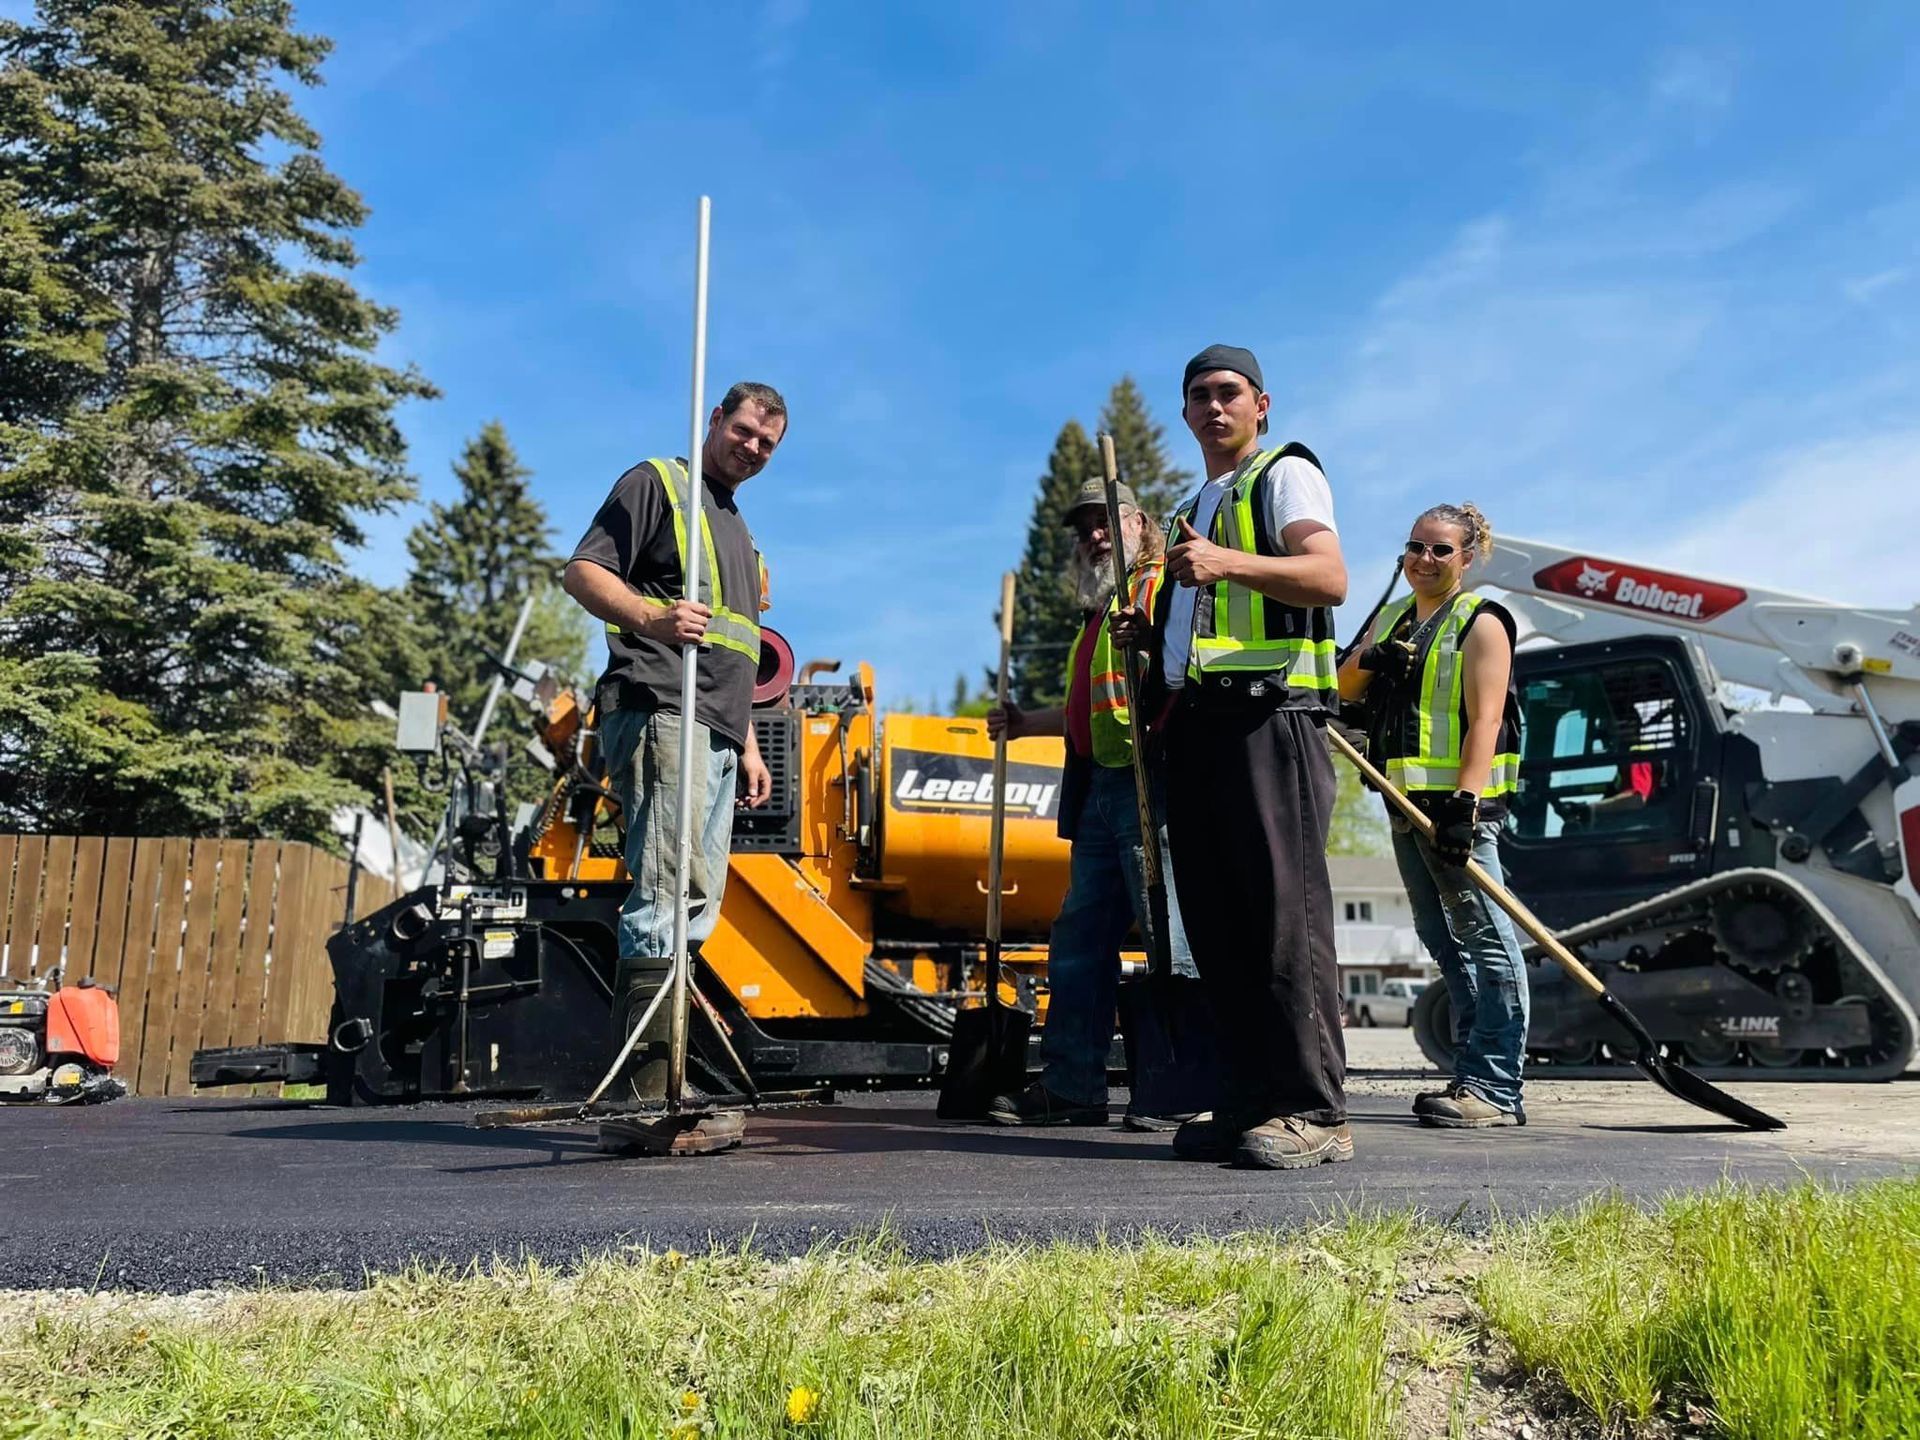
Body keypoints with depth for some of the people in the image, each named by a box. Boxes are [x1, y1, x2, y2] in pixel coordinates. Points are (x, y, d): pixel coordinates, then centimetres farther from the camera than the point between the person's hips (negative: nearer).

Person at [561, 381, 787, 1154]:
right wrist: (651, 618, -26)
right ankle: (648, 1098, -20)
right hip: (658, 712, -9)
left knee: (691, 905, 6)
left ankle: (648, 1094, 10)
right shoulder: (656, 483, 5)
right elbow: (582, 571, -8)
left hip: (715, 733, 9)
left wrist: (747, 741, 24)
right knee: (670, 892, -19)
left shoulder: (737, 527, 30)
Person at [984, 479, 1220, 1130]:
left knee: (1169, 936, -6)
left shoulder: (1163, 588, -1)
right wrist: (1026, 723, 36)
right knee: (1079, 938, 10)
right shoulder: (1097, 612, 26)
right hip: (1100, 789, 10)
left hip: (1152, 782, -10)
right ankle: (1071, 1087, 16)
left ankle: (1176, 1093, 0)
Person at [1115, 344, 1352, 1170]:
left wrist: (1230, 564, -28)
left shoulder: (1285, 474, 4)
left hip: (1268, 713, -9)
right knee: (1215, 920, 5)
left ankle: (1313, 1112, -10)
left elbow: (1329, 577, -14)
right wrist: (1150, 634, 15)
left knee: (1284, 911, -12)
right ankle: (1250, 1102, 10)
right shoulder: (1194, 509, 29)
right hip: (1193, 722, 9)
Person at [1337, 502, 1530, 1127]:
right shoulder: (1392, 618, 19)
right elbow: (1343, 689, 19)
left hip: (1458, 802, -8)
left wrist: (1463, 804, -23)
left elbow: (1484, 721, -13)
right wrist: (1366, 663, -4)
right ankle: (1472, 1075, 18)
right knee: (1443, 941, 11)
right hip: (1406, 804, 9)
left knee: (1486, 940, -9)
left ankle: (1495, 1088, -9)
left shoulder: (1481, 624, -3)